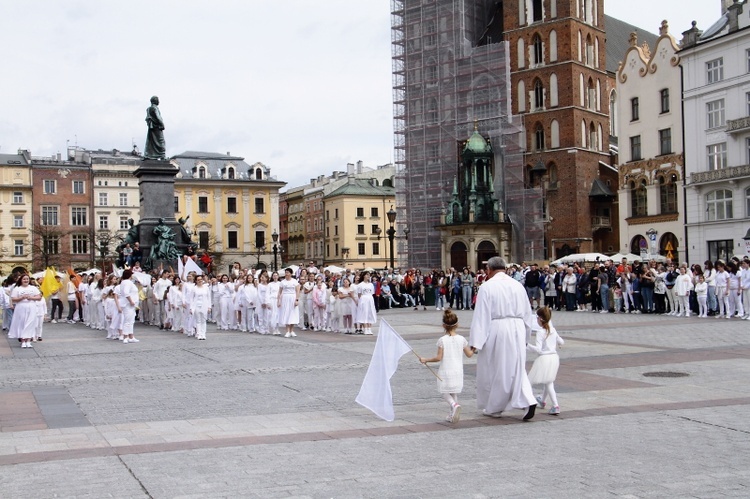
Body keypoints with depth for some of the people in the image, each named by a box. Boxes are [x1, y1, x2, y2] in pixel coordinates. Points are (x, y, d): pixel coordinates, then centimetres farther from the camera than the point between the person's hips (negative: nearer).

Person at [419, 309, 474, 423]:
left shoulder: (442, 340, -11)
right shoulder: (461, 339, -2)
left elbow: (439, 357, -12)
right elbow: (469, 354, 7)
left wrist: (425, 360, 0)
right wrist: (474, 349, 29)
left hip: (445, 371, -3)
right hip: (458, 371, 3)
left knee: (445, 392, 8)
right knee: (455, 393, 16)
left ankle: (454, 405, -21)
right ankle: (452, 415, 15)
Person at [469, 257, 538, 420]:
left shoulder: (486, 287, -8)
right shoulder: (518, 285, 7)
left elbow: (481, 316, -11)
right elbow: (527, 313, 14)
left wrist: (476, 342, -9)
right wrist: (525, 336, 26)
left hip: (496, 330, -4)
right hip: (517, 329, 5)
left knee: (493, 370, 10)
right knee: (516, 368, 13)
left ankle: (493, 408, 21)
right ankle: (528, 401, -6)